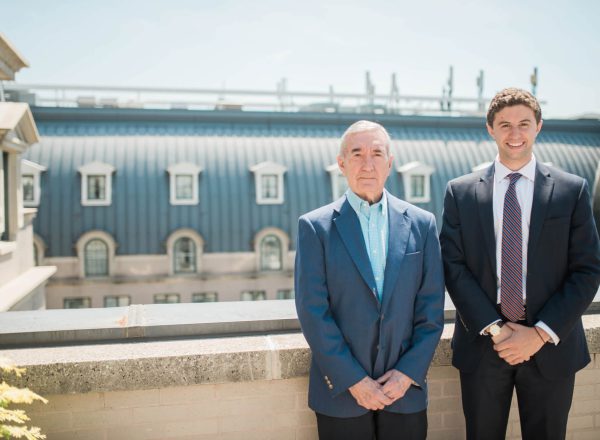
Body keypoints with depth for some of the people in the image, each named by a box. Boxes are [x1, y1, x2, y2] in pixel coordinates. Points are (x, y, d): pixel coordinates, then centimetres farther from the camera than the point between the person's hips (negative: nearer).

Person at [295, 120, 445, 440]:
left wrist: (408, 373, -6)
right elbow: (313, 312, -9)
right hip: (341, 391, -2)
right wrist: (354, 380, -11)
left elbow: (431, 309, 2)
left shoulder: (422, 224, 2)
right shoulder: (315, 226, -5)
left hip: (405, 390, 2)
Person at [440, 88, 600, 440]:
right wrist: (494, 328, -12)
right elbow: (453, 266, -3)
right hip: (481, 345, 0)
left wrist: (540, 333, -11)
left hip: (551, 348, 0)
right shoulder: (460, 192, 0)